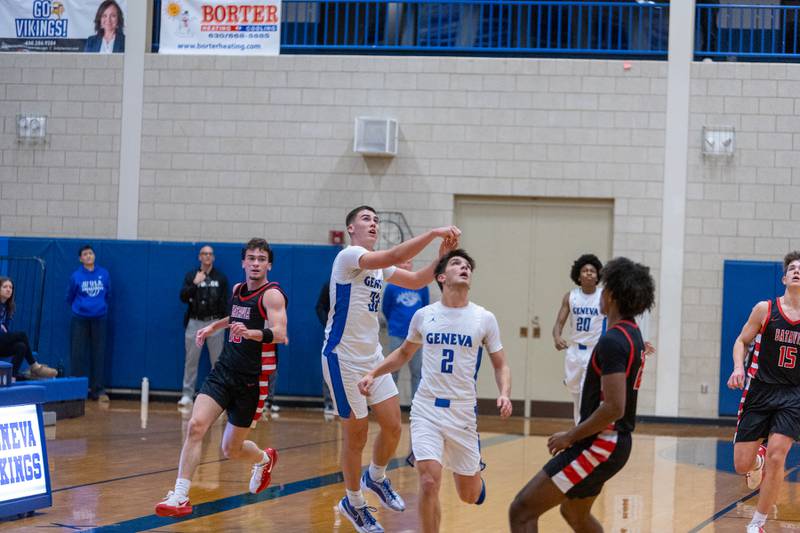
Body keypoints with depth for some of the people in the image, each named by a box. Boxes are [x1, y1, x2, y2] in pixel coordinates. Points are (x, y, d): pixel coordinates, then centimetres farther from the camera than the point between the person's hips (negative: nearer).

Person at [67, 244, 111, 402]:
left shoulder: (104, 274, 1)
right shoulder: (76, 276, -4)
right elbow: (69, 297, 9)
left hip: (99, 318, 1)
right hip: (80, 318, -1)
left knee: (98, 354, 3)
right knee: (78, 354, 0)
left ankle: (98, 389, 9)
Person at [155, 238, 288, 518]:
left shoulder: (272, 295, -13)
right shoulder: (238, 290, 9)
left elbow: (279, 334, -30)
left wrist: (251, 333, -47)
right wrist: (214, 326, 31)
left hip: (251, 380, -5)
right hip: (223, 371, 5)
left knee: (231, 449, 5)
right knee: (196, 426, -18)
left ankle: (264, 459, 41)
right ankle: (180, 496, -16)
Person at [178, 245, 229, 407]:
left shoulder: (221, 278, 6)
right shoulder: (191, 275, 4)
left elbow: (225, 302, 4)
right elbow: (183, 297, -5)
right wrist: (195, 283, -17)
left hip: (215, 323, 0)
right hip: (195, 323, 0)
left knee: (217, 361, 3)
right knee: (191, 360, 2)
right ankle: (187, 394, 7)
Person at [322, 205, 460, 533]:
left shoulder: (378, 265, 12)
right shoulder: (348, 256, -15)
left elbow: (416, 281, 12)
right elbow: (394, 256, -30)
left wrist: (443, 256, -3)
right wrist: (434, 233, -30)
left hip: (373, 357, 8)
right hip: (344, 358, -8)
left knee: (393, 426, 6)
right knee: (356, 436, 1)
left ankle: (376, 478, 33)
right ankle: (354, 504, 19)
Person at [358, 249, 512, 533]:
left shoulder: (484, 319, -2)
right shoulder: (424, 315, 1)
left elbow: (500, 365, 4)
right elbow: (404, 353, 19)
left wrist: (504, 393, -15)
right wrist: (373, 374, 7)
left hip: (463, 412, 0)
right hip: (426, 410, 0)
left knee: (469, 495, 11)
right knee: (429, 482, -19)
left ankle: (475, 473, 48)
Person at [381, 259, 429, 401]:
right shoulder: (391, 286, -4)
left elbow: (426, 307, 11)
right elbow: (385, 309, 9)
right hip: (397, 335, -1)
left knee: (417, 372, 4)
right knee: (393, 371, 6)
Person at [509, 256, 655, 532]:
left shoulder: (612, 341, -19)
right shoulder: (634, 336, 12)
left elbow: (613, 408, -26)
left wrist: (570, 437, -17)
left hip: (599, 444, -11)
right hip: (615, 443, 11)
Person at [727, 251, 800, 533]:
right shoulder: (765, 309, -3)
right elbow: (742, 341, 5)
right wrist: (738, 368, -13)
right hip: (759, 392, 0)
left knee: (776, 457, -15)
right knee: (742, 465, -1)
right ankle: (757, 461, 39)